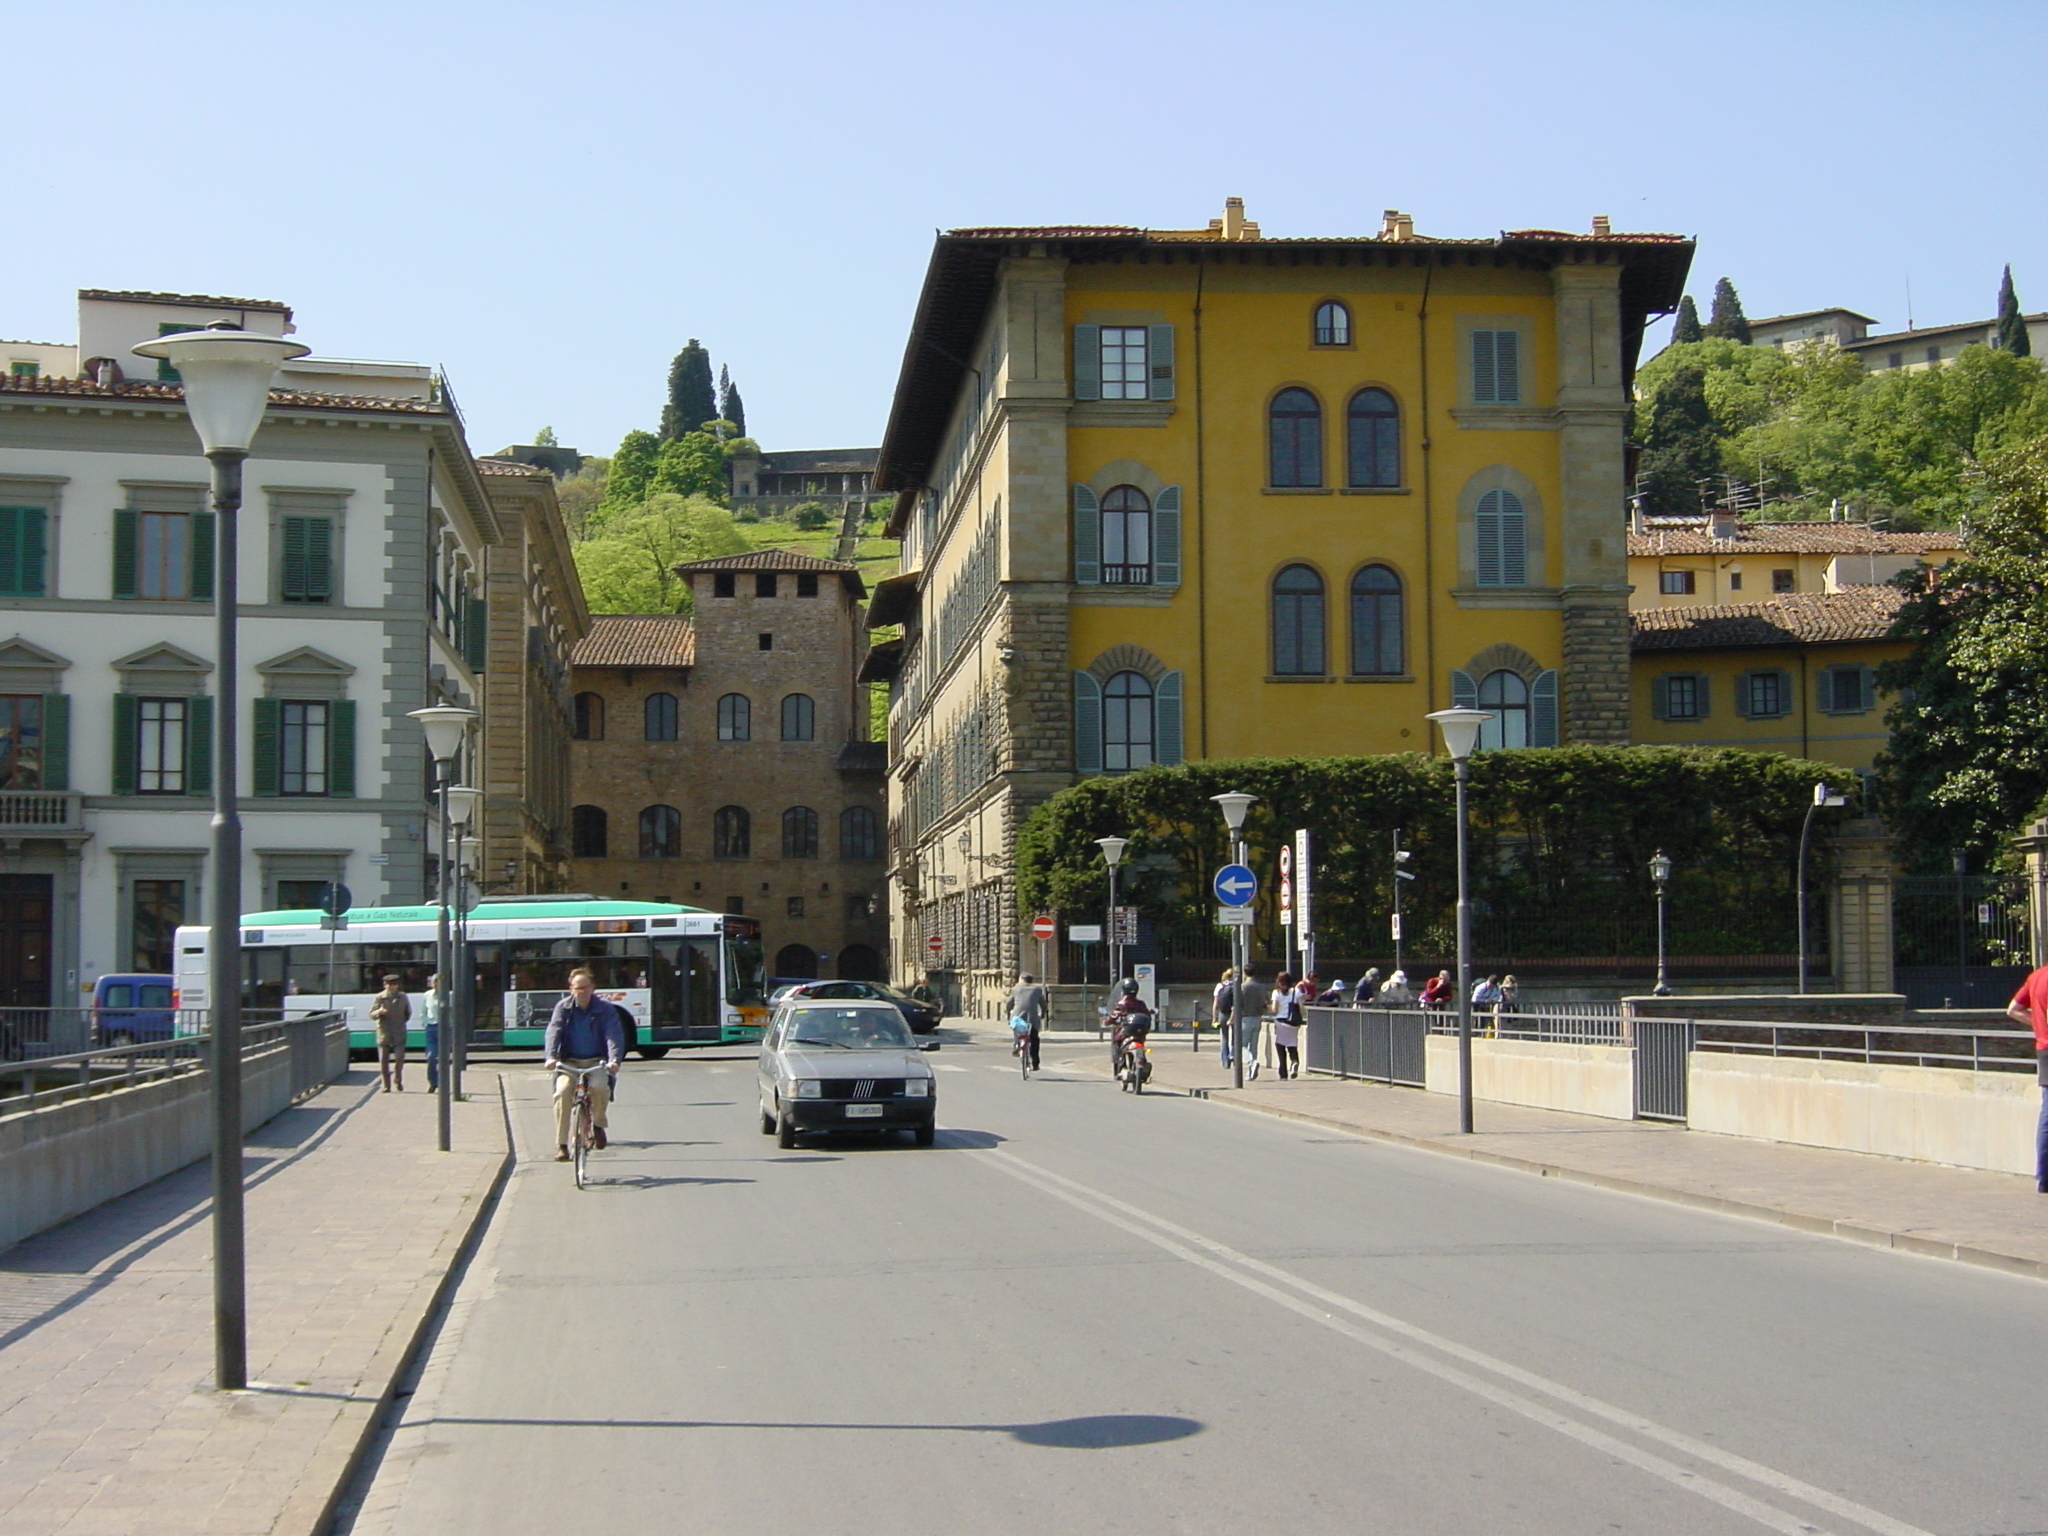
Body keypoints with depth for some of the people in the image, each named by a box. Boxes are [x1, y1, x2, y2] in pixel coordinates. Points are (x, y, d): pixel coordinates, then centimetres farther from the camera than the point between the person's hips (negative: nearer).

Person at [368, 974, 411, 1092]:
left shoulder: (403, 997, 10)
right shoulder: (379, 998, 3)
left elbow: (408, 1013, 22)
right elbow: (371, 1015, 0)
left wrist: (401, 1023, 11)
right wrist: (379, 1012, -20)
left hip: (399, 1034, 1)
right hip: (384, 1033, -1)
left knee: (399, 1057, -12)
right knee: (383, 1060, -1)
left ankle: (398, 1080, 11)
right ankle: (386, 1085, 8)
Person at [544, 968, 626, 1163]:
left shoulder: (605, 1009, -2)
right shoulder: (563, 1008, 2)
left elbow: (614, 1035, -13)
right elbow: (553, 1032, -10)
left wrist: (614, 1060, -32)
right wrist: (551, 1056, -29)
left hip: (596, 1062, -1)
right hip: (569, 1062, 1)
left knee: (600, 1087, -32)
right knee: (562, 1091, -27)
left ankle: (598, 1123, 0)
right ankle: (561, 1145, -21)